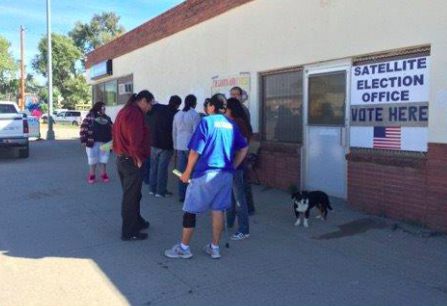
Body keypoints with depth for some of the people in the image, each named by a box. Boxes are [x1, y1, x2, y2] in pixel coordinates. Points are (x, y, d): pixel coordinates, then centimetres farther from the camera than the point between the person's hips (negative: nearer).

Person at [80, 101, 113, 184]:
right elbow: (84, 128, -8)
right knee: (92, 160, 7)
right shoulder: (90, 116, -4)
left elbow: (111, 130, 15)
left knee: (103, 159, 10)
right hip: (93, 143, -4)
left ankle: (103, 174, 22)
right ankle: (92, 175, 18)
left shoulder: (107, 118, 12)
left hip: (105, 143, 4)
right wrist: (84, 140, -12)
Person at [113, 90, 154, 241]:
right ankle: (129, 232, 9)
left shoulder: (125, 111, 14)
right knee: (131, 196, 0)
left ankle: (137, 221, 36)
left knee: (130, 194, 21)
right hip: (131, 160, -10)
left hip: (121, 158, 10)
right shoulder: (135, 113, -18)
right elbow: (135, 139, -26)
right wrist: (139, 158, -14)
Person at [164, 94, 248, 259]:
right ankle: (214, 247, 20)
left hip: (205, 174, -5)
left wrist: (187, 172, -2)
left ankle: (184, 248, 14)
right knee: (218, 210, 12)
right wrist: (232, 167, 16)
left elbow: (195, 151, -11)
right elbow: (243, 148, 12)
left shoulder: (206, 121, -9)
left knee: (190, 210, 6)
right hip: (226, 174, 6)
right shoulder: (231, 124, 8)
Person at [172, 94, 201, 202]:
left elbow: (174, 132, 13)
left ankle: (181, 195, 13)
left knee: (181, 171, 8)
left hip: (180, 146, 5)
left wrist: (175, 145, 20)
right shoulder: (195, 115, -9)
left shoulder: (177, 115, 9)